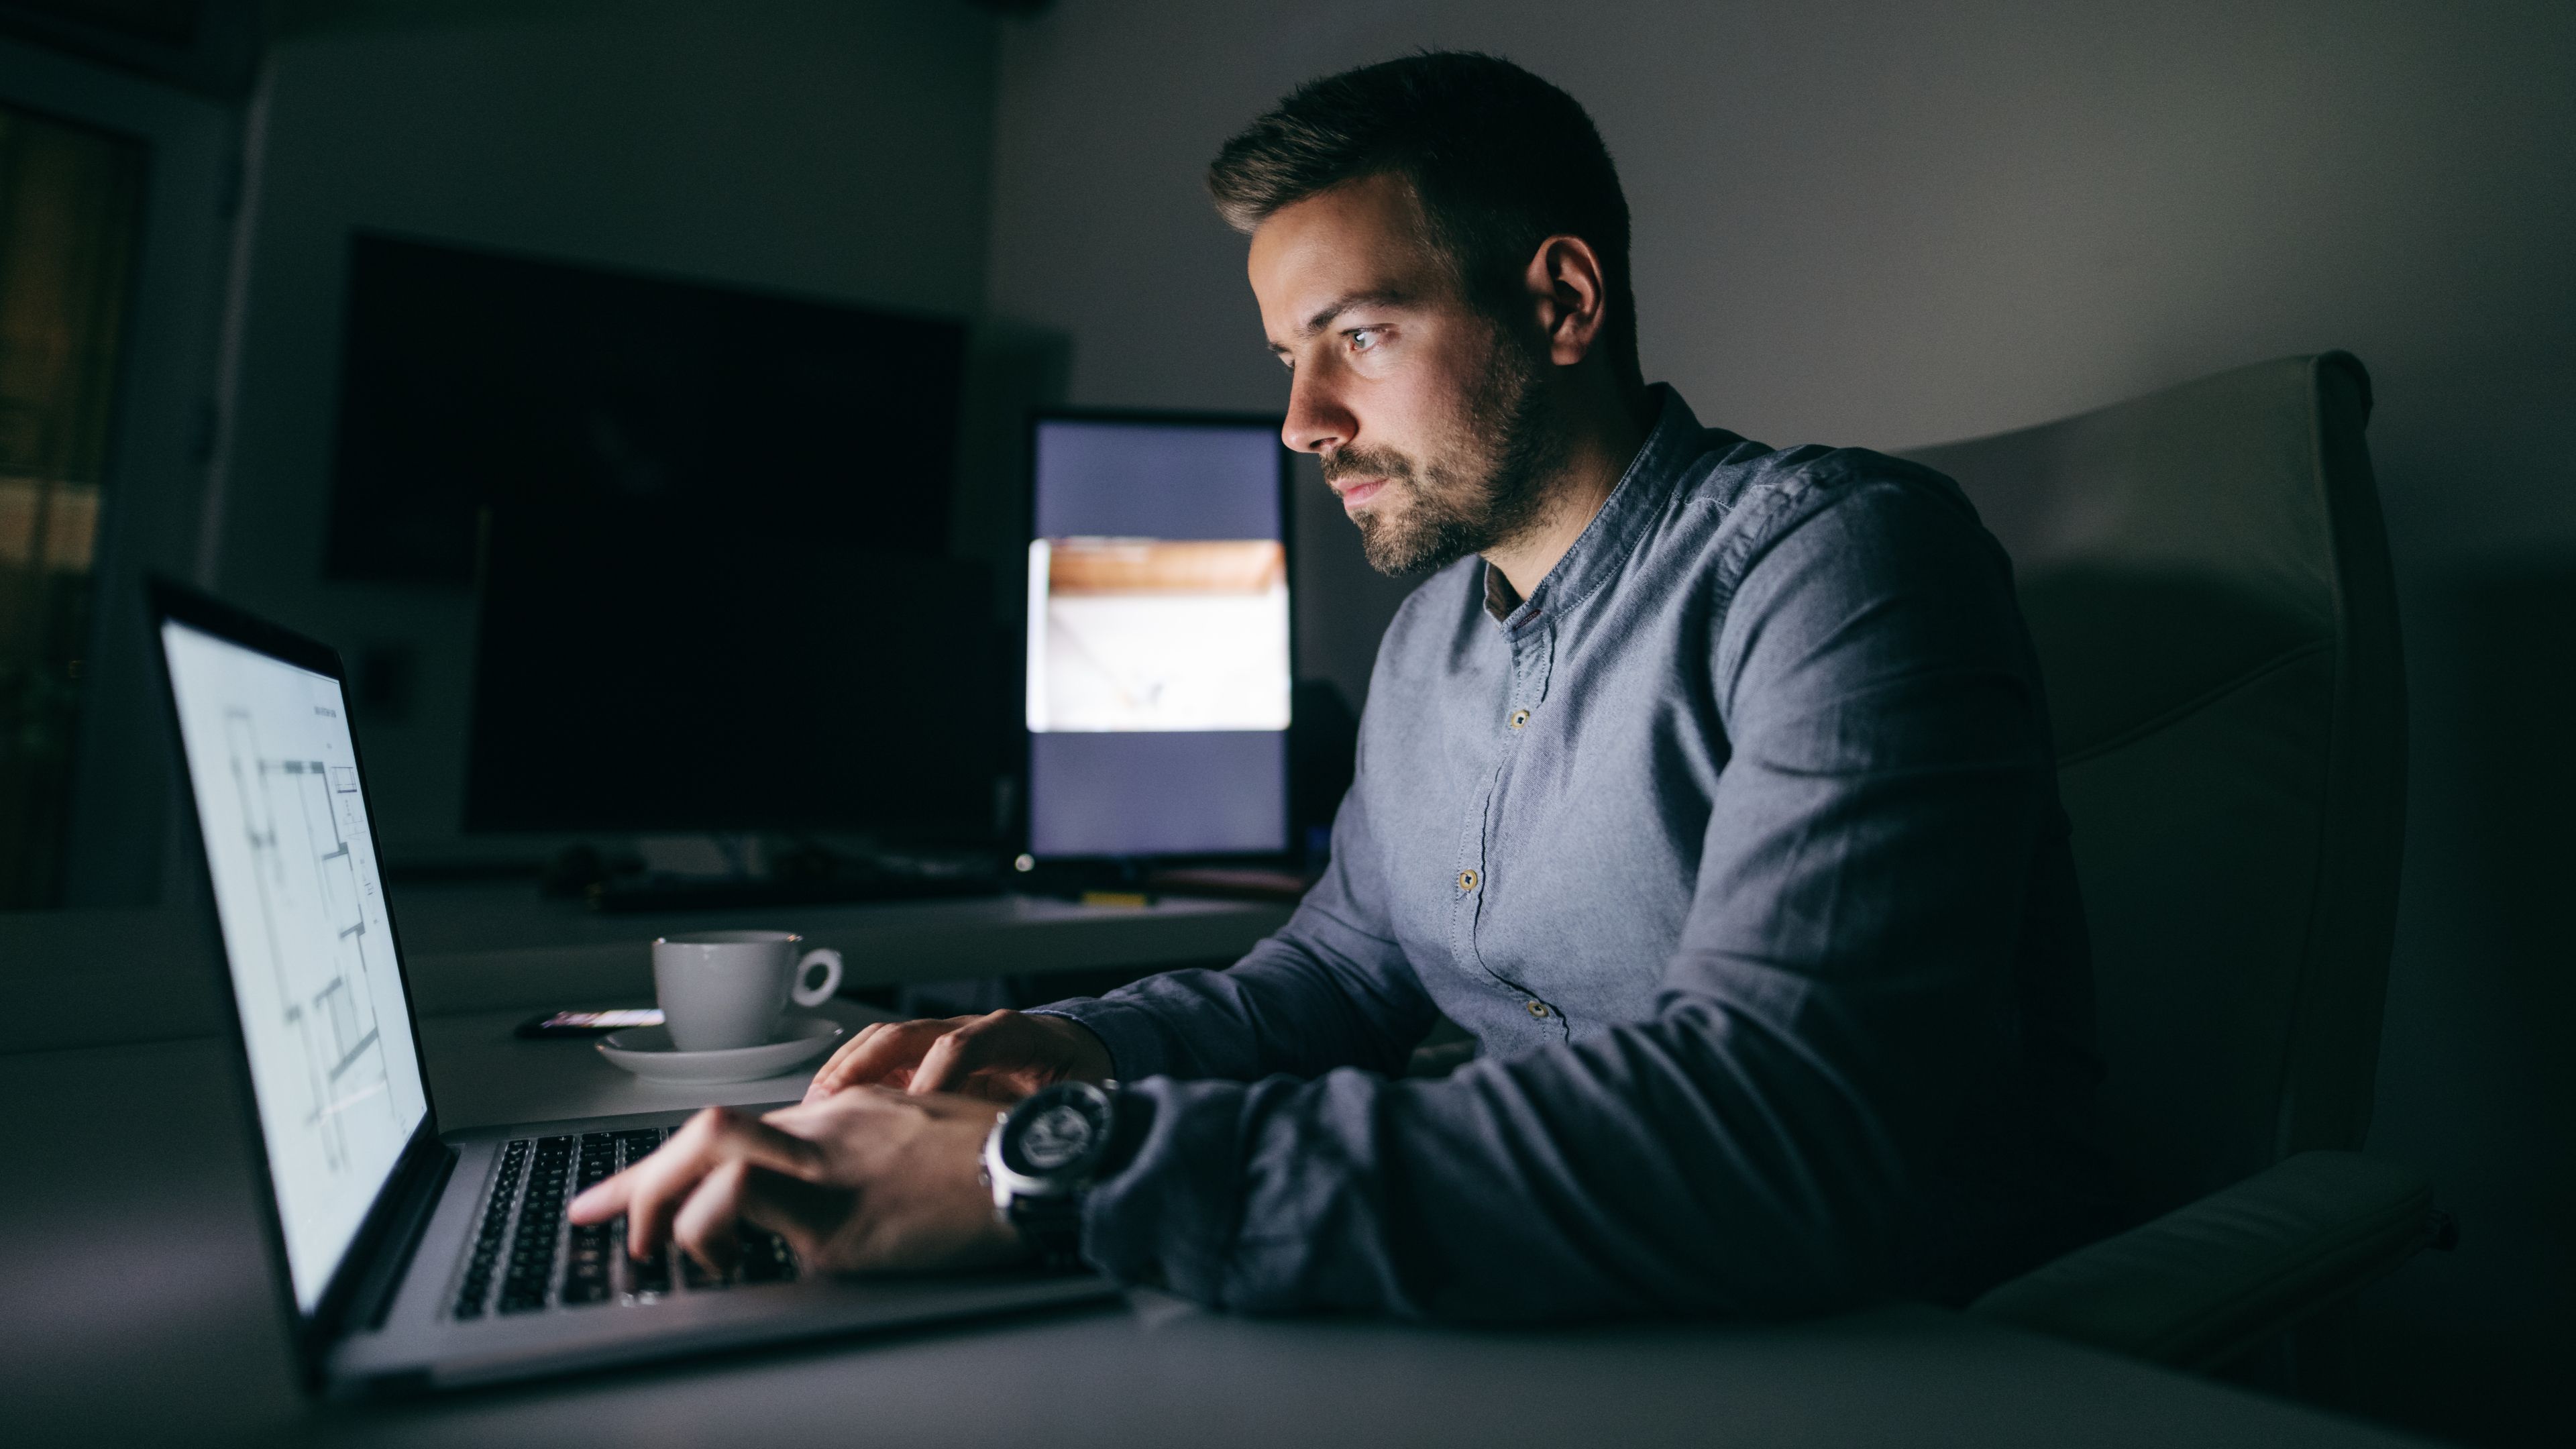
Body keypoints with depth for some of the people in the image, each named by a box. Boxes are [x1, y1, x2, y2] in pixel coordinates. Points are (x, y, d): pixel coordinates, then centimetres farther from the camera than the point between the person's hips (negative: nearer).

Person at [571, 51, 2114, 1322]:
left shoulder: (1839, 560, -18)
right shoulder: (1428, 639, 7)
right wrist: (1090, 1044, -2)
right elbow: (1348, 956, 17)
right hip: (1546, 1328, 6)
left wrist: (1064, 1164, -33)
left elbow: (1784, 1126, -31)